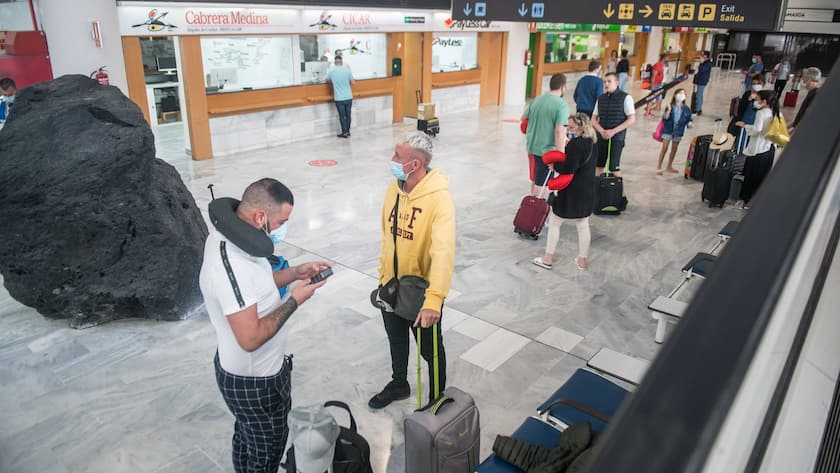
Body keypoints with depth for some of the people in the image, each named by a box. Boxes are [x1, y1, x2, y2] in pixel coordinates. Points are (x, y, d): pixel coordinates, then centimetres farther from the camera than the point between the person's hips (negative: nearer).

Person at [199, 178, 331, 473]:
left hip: (243, 370, 9)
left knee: (247, 438, 30)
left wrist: (296, 273, -1)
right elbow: (251, 338, -32)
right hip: (255, 381, -9)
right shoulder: (229, 267, -36)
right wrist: (294, 301, -23)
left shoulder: (226, 235, -5)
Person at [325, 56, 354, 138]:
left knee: (342, 116, 6)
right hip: (348, 97, 2)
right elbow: (353, 82, -2)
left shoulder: (331, 71, -7)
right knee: (348, 115, 13)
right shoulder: (347, 69, -6)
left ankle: (344, 132, 9)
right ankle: (348, 131, 21)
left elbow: (328, 80, 11)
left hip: (339, 98, -1)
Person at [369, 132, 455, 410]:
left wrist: (434, 299, -46)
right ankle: (399, 385, 53)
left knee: (430, 350, 16)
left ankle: (437, 398, 41)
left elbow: (443, 252, -37)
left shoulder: (439, 199, -27)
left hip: (422, 293, -6)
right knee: (396, 341, 27)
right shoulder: (393, 189, -4)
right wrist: (383, 275, 12)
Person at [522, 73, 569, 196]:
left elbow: (523, 118, 19)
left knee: (535, 179, 22)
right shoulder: (561, 104, -15)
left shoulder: (537, 100, 6)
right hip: (547, 150, -7)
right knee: (540, 183, 1)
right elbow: (559, 131, -22)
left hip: (532, 146, 7)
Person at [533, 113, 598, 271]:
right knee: (583, 225, 16)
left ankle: (548, 258, 14)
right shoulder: (593, 141, 5)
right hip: (587, 190, 8)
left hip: (571, 191, -8)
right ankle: (582, 259, 25)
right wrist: (567, 148, 2)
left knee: (554, 222, 7)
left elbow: (568, 168, -26)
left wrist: (554, 164, -11)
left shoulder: (576, 144, -22)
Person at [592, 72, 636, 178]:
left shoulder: (625, 97, -5)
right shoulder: (601, 99, 9)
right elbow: (594, 119, 11)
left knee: (614, 167, -7)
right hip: (602, 137, 4)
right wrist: (601, 131, -9)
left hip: (617, 137, -4)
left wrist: (613, 131, -16)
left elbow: (631, 119, -8)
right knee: (599, 165, 8)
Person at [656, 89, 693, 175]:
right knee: (664, 148, -4)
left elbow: (689, 119, 6)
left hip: (678, 132, 3)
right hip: (668, 130, -3)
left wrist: (689, 123, -15)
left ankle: (669, 166, 25)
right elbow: (664, 118, -13)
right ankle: (659, 167, 3)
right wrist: (668, 110, -28)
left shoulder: (687, 109, -1)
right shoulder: (670, 106, -8)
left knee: (674, 149, 12)